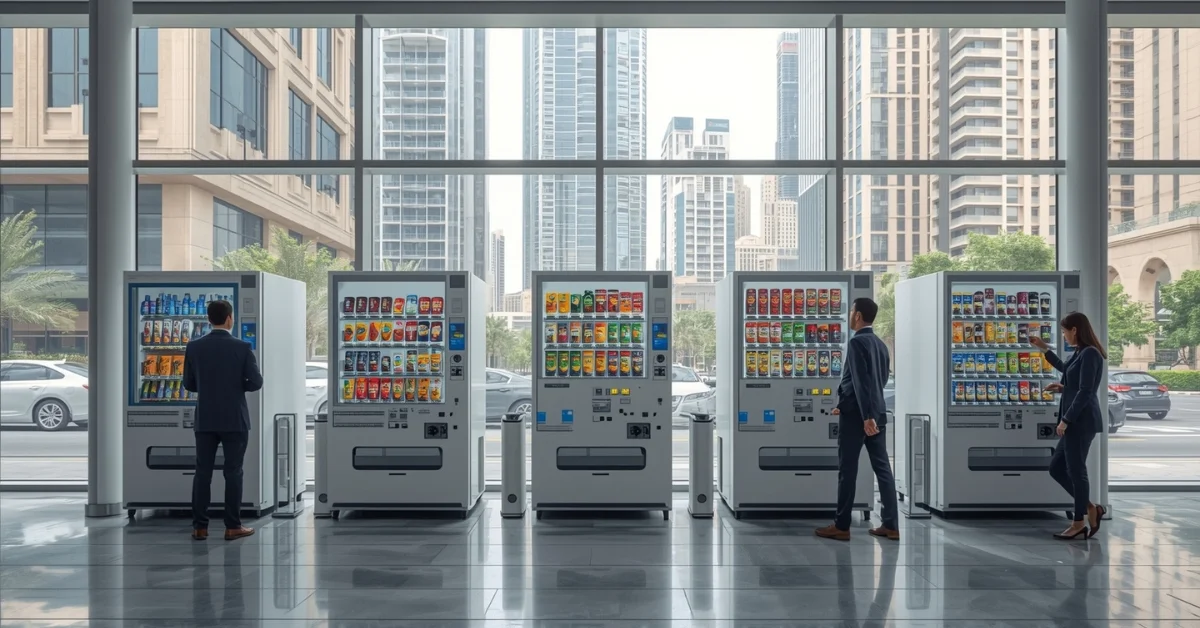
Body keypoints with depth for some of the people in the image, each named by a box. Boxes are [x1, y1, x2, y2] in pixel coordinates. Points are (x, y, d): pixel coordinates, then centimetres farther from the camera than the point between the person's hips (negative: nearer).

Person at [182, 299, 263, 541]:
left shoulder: (194, 347, -1)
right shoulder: (242, 347, -9)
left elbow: (188, 384, 5)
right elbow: (256, 382, -10)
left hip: (205, 420, 3)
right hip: (235, 420, -3)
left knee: (202, 472, 8)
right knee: (233, 472, 3)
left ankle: (199, 526, 10)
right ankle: (233, 527, 6)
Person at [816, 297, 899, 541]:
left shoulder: (857, 342, -12)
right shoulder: (880, 344, 14)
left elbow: (860, 381, -20)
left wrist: (866, 416, -24)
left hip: (857, 414, -8)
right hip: (878, 413, 8)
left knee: (847, 470, -2)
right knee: (883, 468, 8)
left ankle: (841, 527, 3)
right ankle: (891, 525, 8)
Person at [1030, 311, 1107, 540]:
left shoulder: (1090, 353, -15)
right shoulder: (1080, 353, 13)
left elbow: (1085, 392, -20)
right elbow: (1066, 369, 36)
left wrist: (1065, 420, -18)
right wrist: (1044, 349, 35)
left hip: (1082, 421, -10)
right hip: (1075, 422, 10)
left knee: (1076, 470, -2)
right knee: (1057, 467, 12)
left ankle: (1079, 524, 8)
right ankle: (1090, 508, 17)